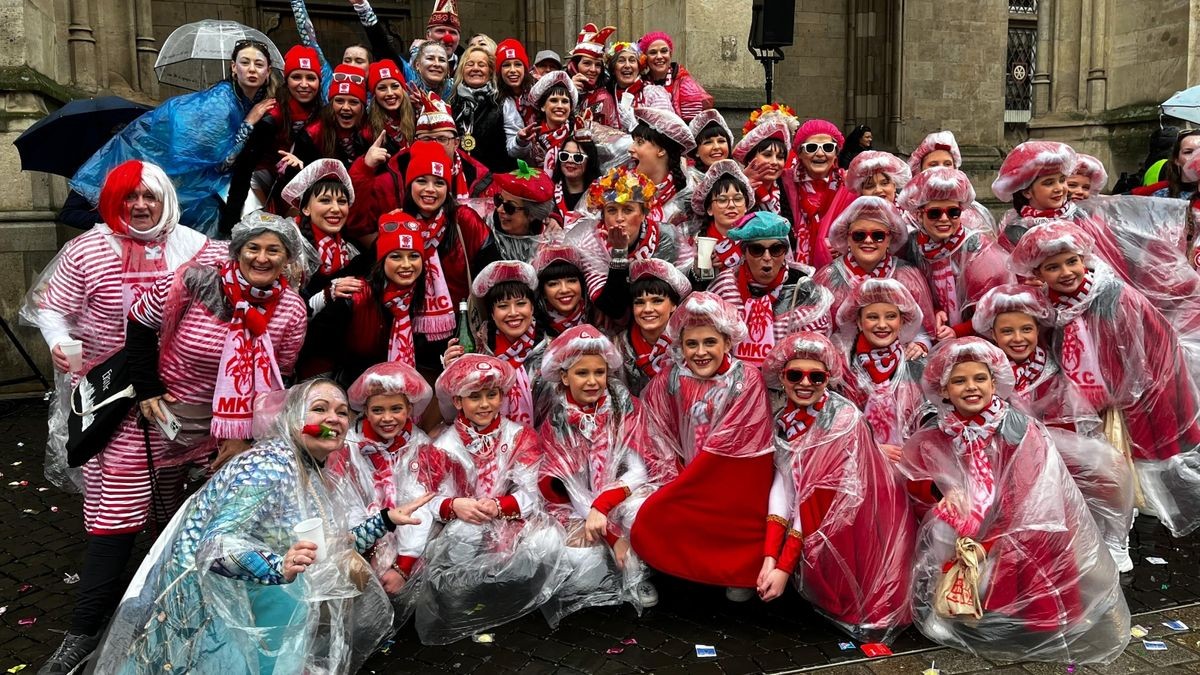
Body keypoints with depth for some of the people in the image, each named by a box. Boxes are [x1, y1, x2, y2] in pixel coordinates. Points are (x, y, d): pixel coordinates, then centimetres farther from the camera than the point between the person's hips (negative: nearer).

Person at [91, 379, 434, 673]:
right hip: (207, 594, -9)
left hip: (246, 593, 9)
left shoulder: (316, 477, 6)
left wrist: (386, 520, 7)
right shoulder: (272, 462, -21)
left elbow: (332, 546, 12)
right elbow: (218, 544, -30)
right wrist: (279, 568, -46)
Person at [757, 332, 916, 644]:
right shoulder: (783, 420, -3)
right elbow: (783, 485, -10)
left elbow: (814, 496, -22)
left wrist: (784, 567, -23)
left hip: (864, 522, -4)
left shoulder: (844, 419, -20)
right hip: (816, 528, 4)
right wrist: (770, 557, -21)